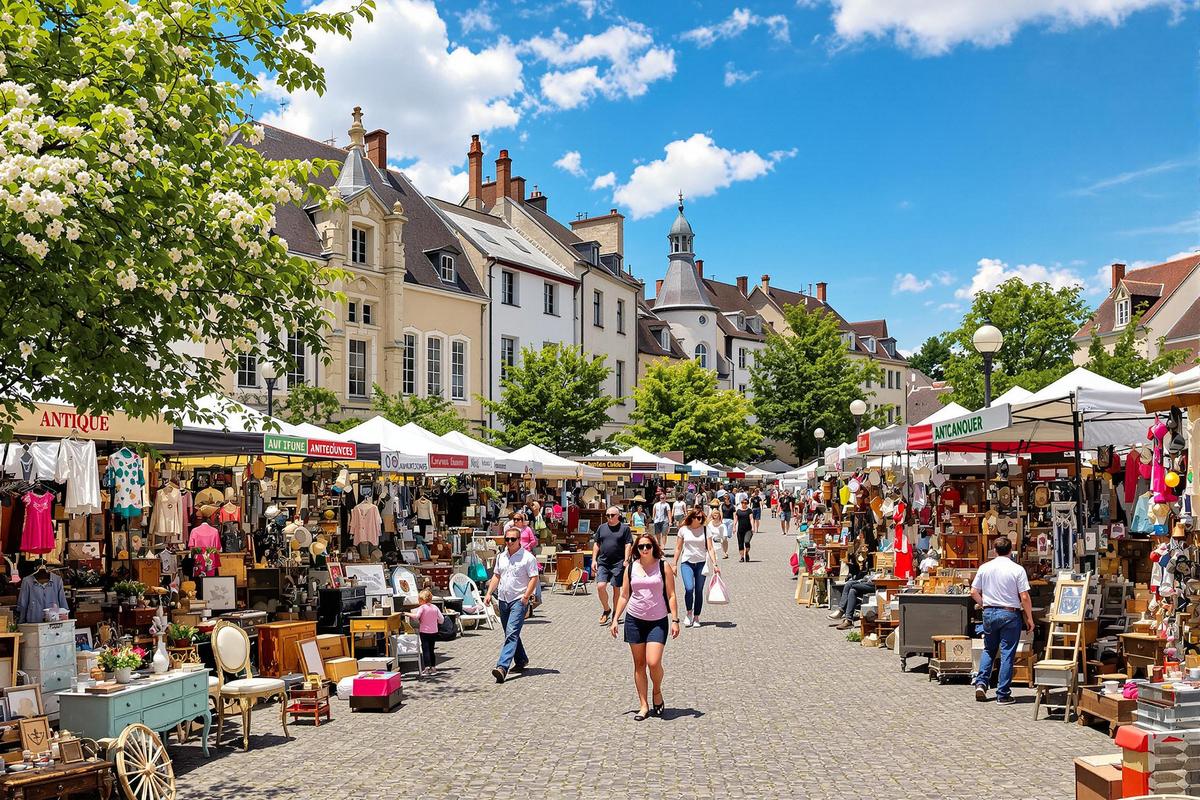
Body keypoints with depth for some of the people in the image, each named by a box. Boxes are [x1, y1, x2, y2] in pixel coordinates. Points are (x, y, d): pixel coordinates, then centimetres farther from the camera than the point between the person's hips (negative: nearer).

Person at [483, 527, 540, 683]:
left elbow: (534, 578, -10)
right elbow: (496, 576, 20)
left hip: (518, 601, -7)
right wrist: (489, 593, 8)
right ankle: (521, 661, 34)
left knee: (512, 633, -17)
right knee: (511, 634, 16)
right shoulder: (501, 557, 13)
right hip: (503, 600, 7)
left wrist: (526, 596, -19)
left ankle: (502, 667, -26)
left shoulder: (527, 557, -7)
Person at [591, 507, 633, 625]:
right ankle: (606, 610, 12)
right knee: (600, 586, -9)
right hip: (603, 563, 3)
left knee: (616, 589, 3)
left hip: (618, 563, -3)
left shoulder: (624, 528, 1)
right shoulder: (602, 527, 12)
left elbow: (628, 545, -4)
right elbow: (596, 544, 15)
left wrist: (626, 560, -14)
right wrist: (594, 560, 7)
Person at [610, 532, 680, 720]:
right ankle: (643, 705, 15)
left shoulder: (664, 567, -2)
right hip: (634, 620, 3)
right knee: (639, 664, 6)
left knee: (653, 662, -15)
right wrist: (615, 619, 5)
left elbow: (671, 595, -1)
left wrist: (675, 620, -7)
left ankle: (657, 692, 15)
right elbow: (624, 596, 10)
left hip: (658, 621, -3)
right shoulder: (631, 568, 4)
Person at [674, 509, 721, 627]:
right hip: (687, 563, -1)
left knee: (699, 591, 2)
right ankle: (688, 612, 5)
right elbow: (678, 548, 9)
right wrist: (675, 564, 7)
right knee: (689, 588, -18)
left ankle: (696, 617, 15)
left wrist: (715, 564, -11)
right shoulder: (683, 530, 1)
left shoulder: (705, 530, 0)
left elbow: (710, 548, -1)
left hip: (701, 563, 1)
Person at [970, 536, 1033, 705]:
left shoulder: (984, 568, 0)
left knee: (988, 650, 19)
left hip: (989, 613, 3)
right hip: (1010, 614, -3)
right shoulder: (1017, 570, -9)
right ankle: (1003, 694, 4)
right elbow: (1024, 597, -11)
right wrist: (1029, 618, 0)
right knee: (1007, 654, 2)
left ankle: (981, 683, 7)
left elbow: (974, 592, 4)